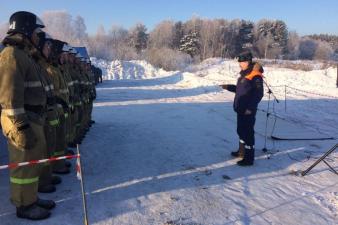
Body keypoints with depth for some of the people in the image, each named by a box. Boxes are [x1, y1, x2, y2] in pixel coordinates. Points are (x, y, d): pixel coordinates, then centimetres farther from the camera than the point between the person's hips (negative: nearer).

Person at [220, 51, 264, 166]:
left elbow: (258, 94, -20)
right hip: (241, 109, 10)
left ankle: (249, 158, 5)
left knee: (248, 133, -3)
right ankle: (242, 151, 37)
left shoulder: (255, 76, -17)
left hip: (248, 111, -10)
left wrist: (250, 107, -22)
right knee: (241, 131, 20)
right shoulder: (244, 74, 12)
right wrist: (228, 87, 17)